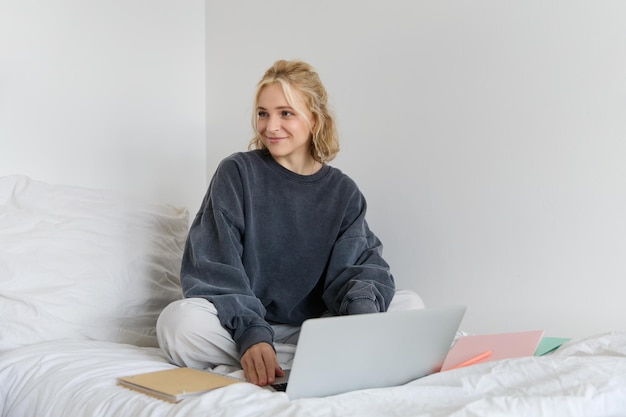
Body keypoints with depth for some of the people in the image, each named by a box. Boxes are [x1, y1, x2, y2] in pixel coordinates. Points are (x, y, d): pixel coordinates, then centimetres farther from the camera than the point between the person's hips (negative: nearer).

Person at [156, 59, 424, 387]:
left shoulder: (342, 192, 6)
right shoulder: (236, 173, -3)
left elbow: (359, 264, -4)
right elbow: (214, 268, -12)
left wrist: (362, 308, -30)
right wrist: (251, 335, -29)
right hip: (240, 322, -1)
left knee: (409, 305, -15)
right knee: (178, 322, -33)